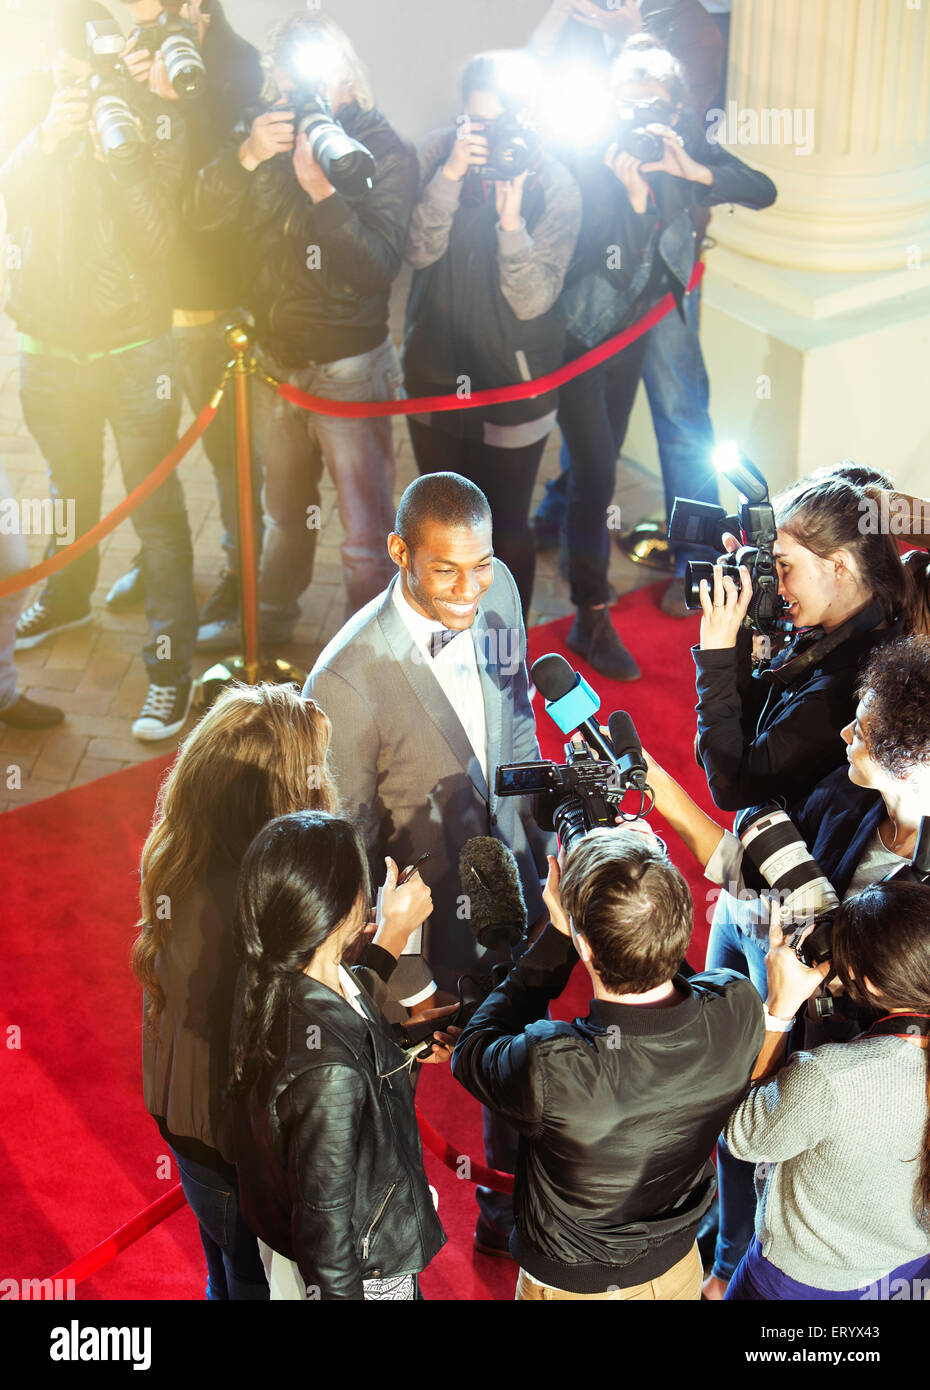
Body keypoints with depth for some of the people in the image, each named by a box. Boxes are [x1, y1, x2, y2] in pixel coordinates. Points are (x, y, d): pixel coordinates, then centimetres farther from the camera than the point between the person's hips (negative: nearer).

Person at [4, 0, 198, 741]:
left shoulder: (154, 119, -10)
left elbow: (160, 237, -19)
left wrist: (116, 154, -30)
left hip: (134, 351, -4)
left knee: (155, 507, -1)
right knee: (70, 486, 24)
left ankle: (170, 663, 6)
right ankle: (67, 596, 48)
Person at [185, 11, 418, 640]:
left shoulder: (388, 153, -11)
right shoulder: (269, 132, 2)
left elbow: (379, 267, -22)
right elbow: (203, 214, -6)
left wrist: (322, 189, -32)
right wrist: (246, 158, -23)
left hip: (349, 368, -5)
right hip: (276, 358, 5)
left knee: (367, 535, -3)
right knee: (285, 511, 24)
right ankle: (273, 621, 43)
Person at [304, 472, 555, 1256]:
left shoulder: (498, 593, -12)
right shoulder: (350, 678, -32)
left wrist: (548, 848, 10)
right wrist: (403, 981, -17)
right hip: (420, 935, -6)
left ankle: (508, 1218, 59)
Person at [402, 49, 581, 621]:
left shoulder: (555, 186, -14)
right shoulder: (437, 153, -7)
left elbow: (533, 300, -20)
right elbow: (419, 251, -17)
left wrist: (511, 220, -33)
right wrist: (450, 176, -29)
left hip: (515, 383, -3)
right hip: (435, 372, 3)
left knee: (508, 524, 6)